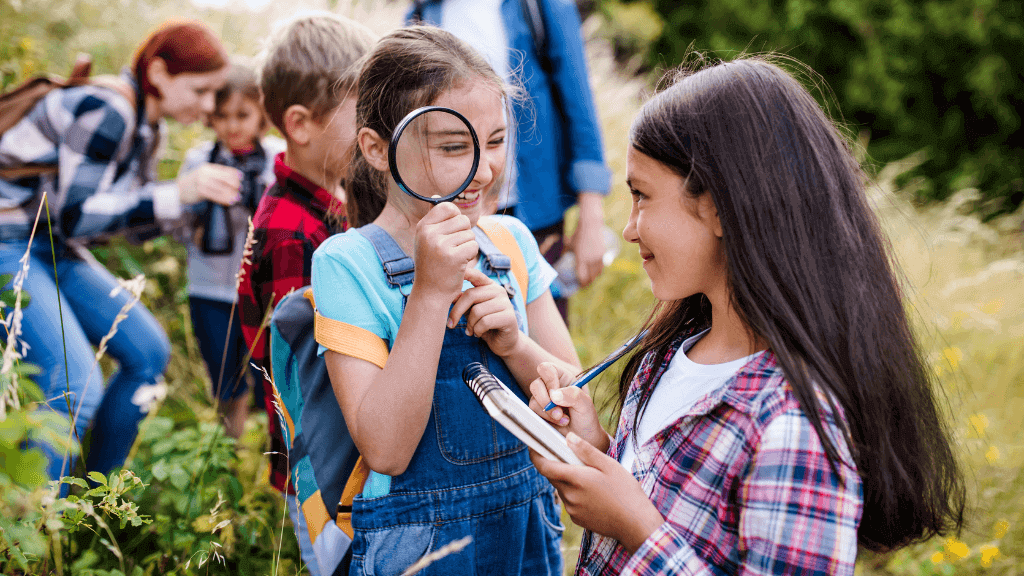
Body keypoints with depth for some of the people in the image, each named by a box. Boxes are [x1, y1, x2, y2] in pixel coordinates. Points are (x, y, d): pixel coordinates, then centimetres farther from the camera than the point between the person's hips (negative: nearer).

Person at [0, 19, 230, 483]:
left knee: (148, 353, 7)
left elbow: (135, 219, 13)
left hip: (55, 252, 10)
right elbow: (74, 215, -26)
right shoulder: (105, 111, -23)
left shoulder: (146, 124, 7)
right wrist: (178, 194, -29)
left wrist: (200, 198, -3)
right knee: (77, 388, -22)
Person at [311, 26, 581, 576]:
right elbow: (384, 451, -21)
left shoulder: (511, 241, 0)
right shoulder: (346, 262, -15)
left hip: (530, 530, 5)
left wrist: (512, 344, -18)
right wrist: (430, 292, -27)